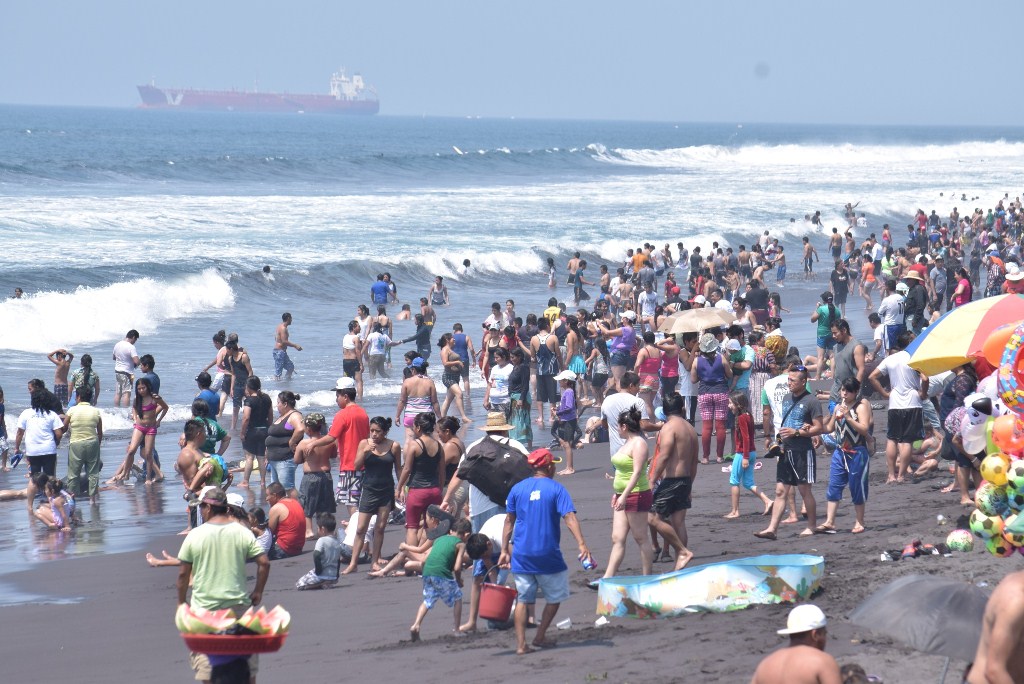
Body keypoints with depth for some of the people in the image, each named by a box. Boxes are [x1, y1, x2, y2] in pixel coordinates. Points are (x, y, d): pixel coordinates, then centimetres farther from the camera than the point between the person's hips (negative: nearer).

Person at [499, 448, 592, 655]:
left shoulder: (517, 489, 5)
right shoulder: (556, 489, -5)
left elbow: (509, 521, 9)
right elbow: (570, 518, -15)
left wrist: (505, 550, 15)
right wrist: (582, 545, -22)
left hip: (521, 555, 3)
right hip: (548, 556, -3)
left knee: (523, 599, 8)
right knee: (555, 597, 15)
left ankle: (521, 644, 0)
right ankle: (540, 637, 17)